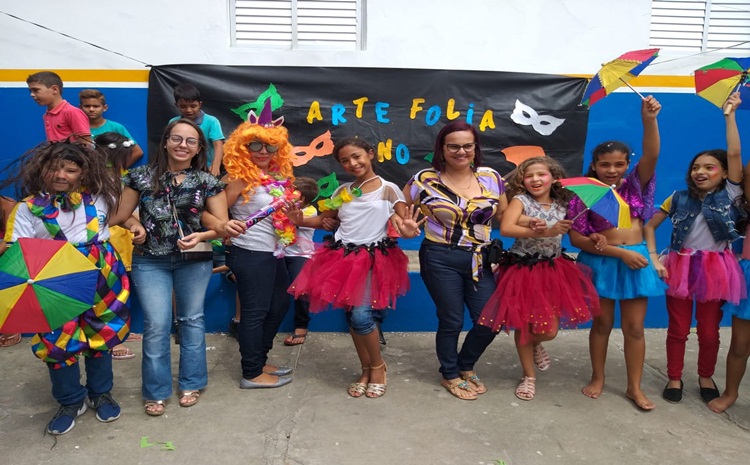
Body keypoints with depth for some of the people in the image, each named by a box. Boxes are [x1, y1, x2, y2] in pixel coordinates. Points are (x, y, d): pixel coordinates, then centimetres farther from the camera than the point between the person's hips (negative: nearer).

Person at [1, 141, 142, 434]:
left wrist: (133, 224, 1)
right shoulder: (28, 208, -1)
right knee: (58, 343, 4)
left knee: (101, 337, 12)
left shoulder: (99, 197, 2)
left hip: (101, 282, 1)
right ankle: (70, 402, 27)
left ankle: (101, 393, 34)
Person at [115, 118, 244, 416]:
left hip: (194, 260, 1)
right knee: (156, 324, -2)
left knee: (192, 319, 10)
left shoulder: (207, 182, 0)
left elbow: (222, 224, -4)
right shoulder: (141, 177, 1)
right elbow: (121, 217, 5)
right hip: (150, 261, 0)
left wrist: (201, 236, -20)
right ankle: (156, 391, 16)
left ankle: (191, 383, 27)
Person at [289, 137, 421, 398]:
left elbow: (405, 223, -3)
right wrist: (300, 220, -3)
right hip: (344, 257, 5)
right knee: (351, 316, 6)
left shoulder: (388, 189, -1)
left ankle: (379, 367, 10)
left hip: (374, 259, -4)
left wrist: (408, 230, -28)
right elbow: (325, 220, 16)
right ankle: (366, 370, 25)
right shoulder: (342, 192, 11)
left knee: (361, 315, -16)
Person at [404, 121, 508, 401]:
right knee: (451, 321, 7)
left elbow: (503, 213, 11)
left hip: (479, 260, 4)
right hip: (441, 259, -4)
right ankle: (450, 376, 33)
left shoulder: (491, 177, 1)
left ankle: (465, 367, 36)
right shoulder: (425, 179, -8)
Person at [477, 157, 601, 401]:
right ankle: (529, 376, 29)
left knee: (549, 330, 1)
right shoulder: (520, 200, -10)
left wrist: (593, 236, -11)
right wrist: (545, 232, -31)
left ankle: (534, 344, 40)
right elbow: (506, 228, -26)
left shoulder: (562, 205, 3)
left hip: (553, 270, 3)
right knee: (523, 325, 8)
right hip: (523, 270, -3)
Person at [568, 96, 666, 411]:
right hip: (600, 262, -2)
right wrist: (619, 252, -14)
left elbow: (651, 155, -16)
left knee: (634, 327, 8)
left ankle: (634, 387, 20)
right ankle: (597, 378, 27)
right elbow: (577, 239, -10)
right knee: (602, 323, 10)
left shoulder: (635, 185, 2)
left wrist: (648, 120, -32)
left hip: (636, 260, 2)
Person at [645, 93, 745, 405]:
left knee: (709, 330, 10)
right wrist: (654, 259, -8)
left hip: (715, 268, -1)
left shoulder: (730, 194, -2)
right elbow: (649, 226, 3)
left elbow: (734, 154, -13)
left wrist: (730, 115, -12)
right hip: (680, 267, 1)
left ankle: (706, 378, 31)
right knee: (678, 328, 8)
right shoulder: (679, 198, 2)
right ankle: (674, 378, 23)